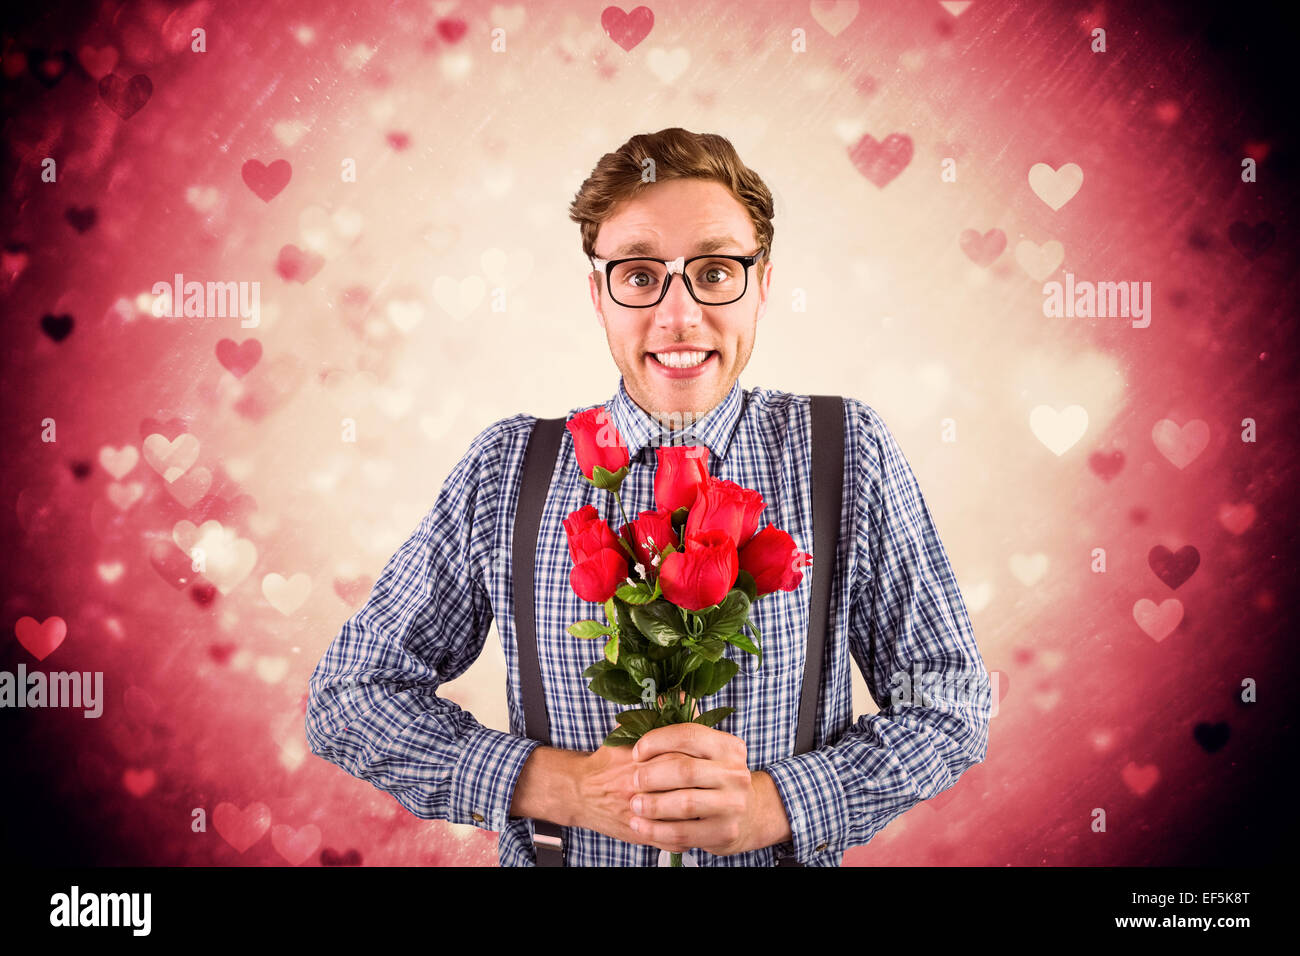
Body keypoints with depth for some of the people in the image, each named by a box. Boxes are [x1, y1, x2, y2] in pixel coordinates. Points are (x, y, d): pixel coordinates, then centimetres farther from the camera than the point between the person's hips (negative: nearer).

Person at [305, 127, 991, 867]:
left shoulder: (851, 452, -5)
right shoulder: (509, 467, -4)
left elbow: (949, 702, -3)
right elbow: (350, 694, -3)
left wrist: (773, 803, -18)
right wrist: (561, 786, -15)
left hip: (782, 856, 0)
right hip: (557, 850, 1)